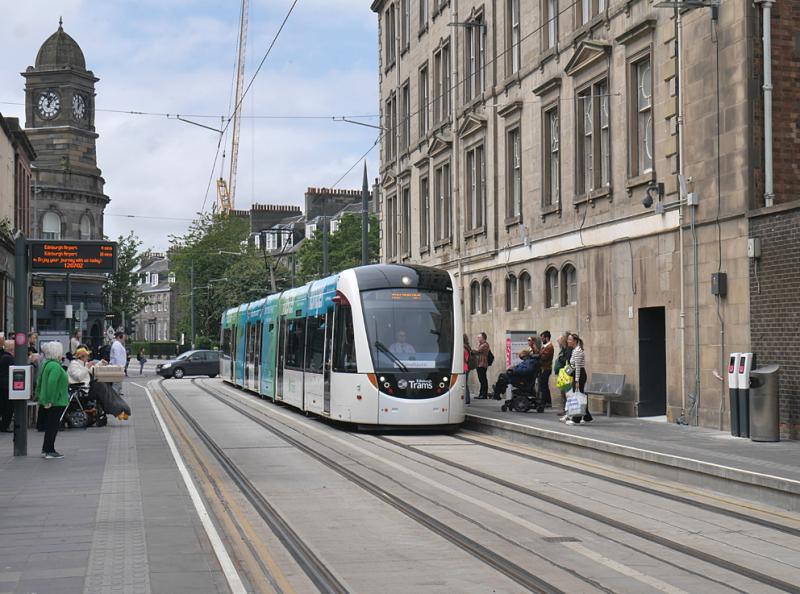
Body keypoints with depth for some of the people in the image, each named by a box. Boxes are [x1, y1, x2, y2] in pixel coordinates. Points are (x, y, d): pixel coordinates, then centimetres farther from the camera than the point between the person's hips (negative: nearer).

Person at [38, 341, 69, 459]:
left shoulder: (46, 364, 12)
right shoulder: (55, 366, -19)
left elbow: (40, 381, 19)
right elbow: (51, 383, -28)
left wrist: (40, 395, 22)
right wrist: (49, 400, -27)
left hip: (50, 402, 10)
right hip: (56, 402, -10)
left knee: (50, 426, 17)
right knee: (53, 426, -3)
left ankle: (46, 450, 23)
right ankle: (50, 451, 1)